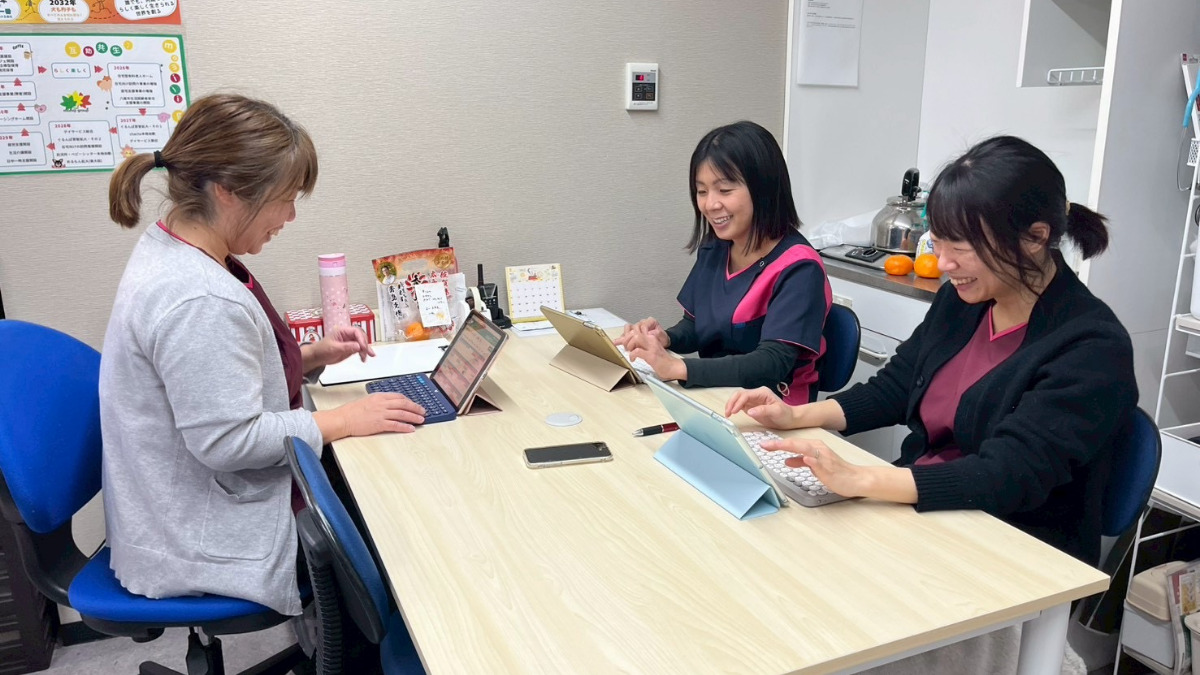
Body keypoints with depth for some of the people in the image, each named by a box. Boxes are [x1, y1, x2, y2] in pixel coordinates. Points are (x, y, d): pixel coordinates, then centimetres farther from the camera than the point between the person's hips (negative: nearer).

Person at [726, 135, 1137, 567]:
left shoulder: (1091, 348, -17)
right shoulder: (961, 299, 3)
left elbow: (1007, 477, -27)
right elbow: (894, 388, 13)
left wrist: (859, 480, -38)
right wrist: (797, 416, -3)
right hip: (919, 512, 6)